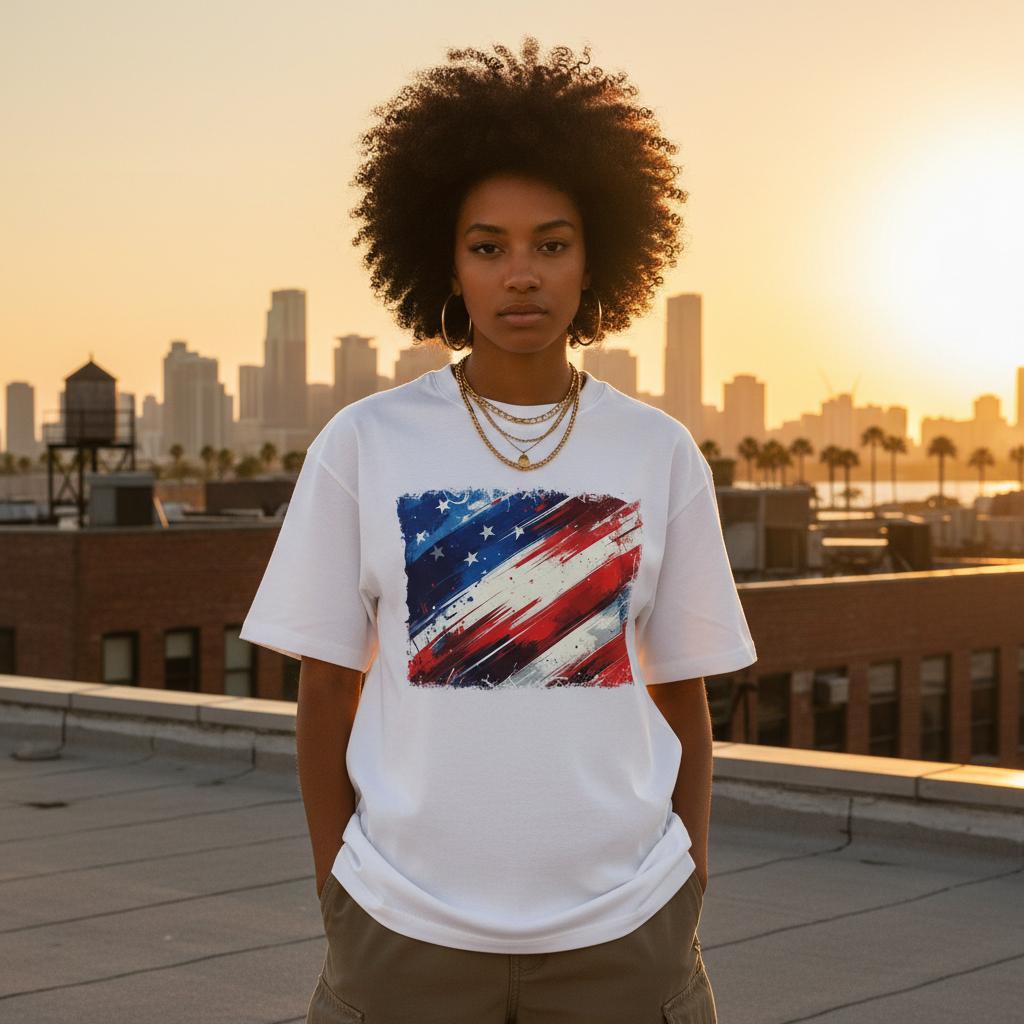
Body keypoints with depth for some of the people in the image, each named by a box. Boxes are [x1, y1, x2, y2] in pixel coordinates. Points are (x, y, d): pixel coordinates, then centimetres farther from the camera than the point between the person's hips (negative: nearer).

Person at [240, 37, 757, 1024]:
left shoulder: (662, 455, 1)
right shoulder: (360, 446, -2)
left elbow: (683, 690, 7)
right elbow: (326, 688, 3)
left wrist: (690, 896, 6)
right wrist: (336, 899, 2)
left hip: (619, 925, 1)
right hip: (406, 928, -1)